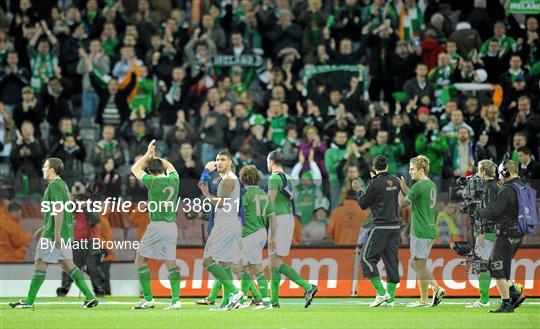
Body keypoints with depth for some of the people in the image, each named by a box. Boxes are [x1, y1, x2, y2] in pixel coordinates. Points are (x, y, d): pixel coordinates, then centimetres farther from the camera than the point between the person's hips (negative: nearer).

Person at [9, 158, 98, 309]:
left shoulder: (54, 186, -12)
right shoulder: (62, 185, 18)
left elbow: (59, 211, -21)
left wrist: (57, 234, -24)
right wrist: (43, 228, 31)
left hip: (53, 234, -9)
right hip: (66, 233, 9)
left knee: (40, 263, -3)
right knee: (67, 264, 6)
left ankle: (29, 301, 2)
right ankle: (90, 297, -2)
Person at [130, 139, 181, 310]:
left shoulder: (153, 181, -10)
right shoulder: (174, 179, 5)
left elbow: (135, 169, 7)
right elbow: (170, 166, 29)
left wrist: (148, 154, 12)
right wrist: (155, 157, 28)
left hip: (157, 226, -6)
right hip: (172, 226, 6)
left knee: (140, 260, 4)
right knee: (171, 262, 9)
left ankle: (148, 299, -2)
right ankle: (176, 299, -3)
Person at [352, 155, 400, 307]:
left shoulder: (375, 184, -11)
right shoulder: (395, 181, 7)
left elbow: (363, 204, -2)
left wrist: (358, 190, 15)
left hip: (381, 227, -7)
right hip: (395, 226, 7)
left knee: (368, 258, 0)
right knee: (391, 260, 8)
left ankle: (381, 293, -10)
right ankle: (390, 298, 6)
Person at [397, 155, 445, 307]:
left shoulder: (419, 186, -16)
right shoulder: (432, 185, 13)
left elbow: (403, 203, -8)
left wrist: (400, 188, 7)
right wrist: (404, 187, 22)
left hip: (420, 231, -9)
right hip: (430, 230, 9)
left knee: (420, 265, -3)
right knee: (415, 263, 17)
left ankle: (423, 300, -2)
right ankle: (436, 289, 9)